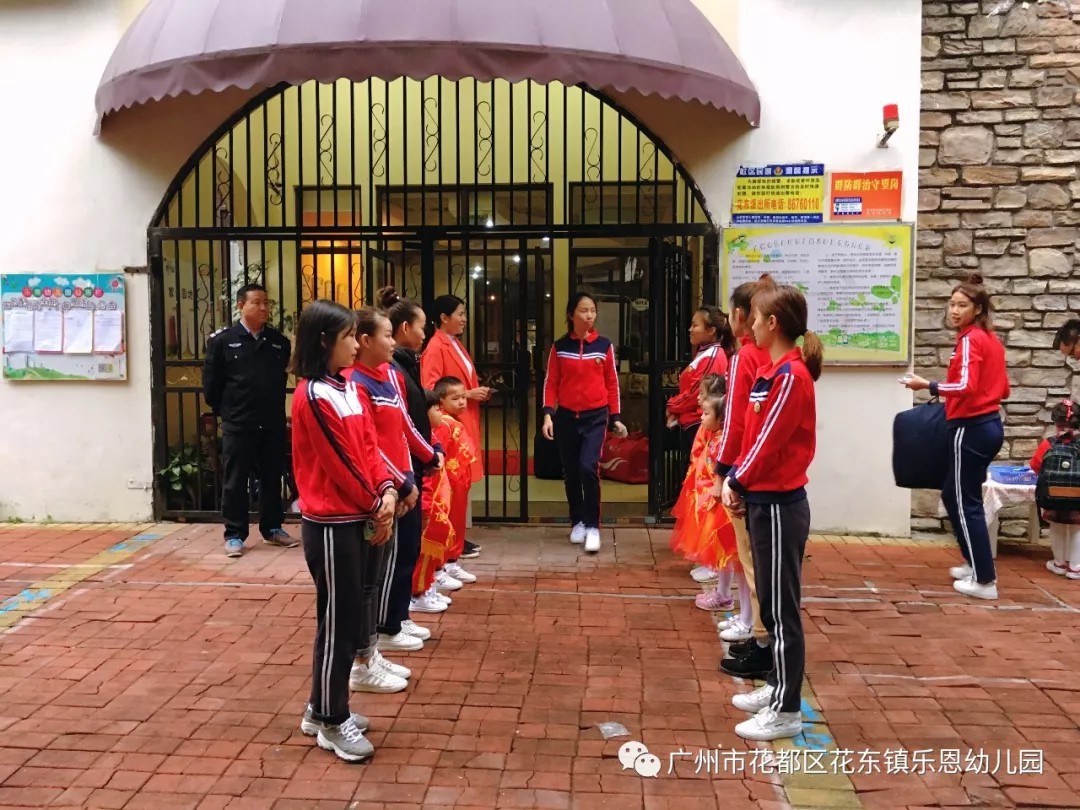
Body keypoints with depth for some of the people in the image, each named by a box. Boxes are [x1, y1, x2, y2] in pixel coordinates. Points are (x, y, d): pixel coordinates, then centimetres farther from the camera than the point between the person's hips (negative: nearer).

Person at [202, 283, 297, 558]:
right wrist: (223, 410, 4)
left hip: (273, 424, 3)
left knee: (272, 478, 12)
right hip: (237, 425, -3)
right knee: (235, 481, 4)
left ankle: (272, 529, 25)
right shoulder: (222, 340, -4)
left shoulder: (279, 341, 6)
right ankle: (234, 534, 13)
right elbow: (211, 380, 0)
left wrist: (275, 409, 11)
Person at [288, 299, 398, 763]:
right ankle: (331, 722, 16)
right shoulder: (313, 398, -18)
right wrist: (376, 509, -7)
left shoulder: (346, 387, 10)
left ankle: (323, 708, 30)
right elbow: (339, 465, -17)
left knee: (351, 615, 15)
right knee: (338, 621, 1)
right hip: (333, 524, -9)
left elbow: (367, 446, 9)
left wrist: (386, 491, -7)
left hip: (360, 519, 9)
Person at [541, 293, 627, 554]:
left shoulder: (604, 345, 1)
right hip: (566, 416, 2)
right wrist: (548, 414, -8)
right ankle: (577, 522, 26)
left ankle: (593, 526, -7)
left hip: (596, 416, -2)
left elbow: (612, 384, 6)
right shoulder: (559, 347, 2)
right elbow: (551, 384, 3)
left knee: (588, 468, -17)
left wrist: (616, 418, 4)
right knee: (571, 473, 9)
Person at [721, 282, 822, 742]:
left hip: (780, 504, -9)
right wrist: (736, 479, 4)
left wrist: (738, 483, -7)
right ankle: (779, 688, 30)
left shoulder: (791, 375, -17)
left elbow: (769, 441, -18)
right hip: (765, 500, 9)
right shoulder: (773, 371, 11)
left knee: (782, 607, -1)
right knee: (771, 603, 17)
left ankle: (787, 711, 9)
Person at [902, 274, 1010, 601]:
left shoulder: (970, 339, -13)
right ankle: (976, 562, 29)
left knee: (967, 503, -1)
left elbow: (966, 385, -26)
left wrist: (926, 385, -23)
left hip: (971, 429, -9)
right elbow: (1003, 389, 18)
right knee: (952, 495, 20)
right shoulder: (991, 339, 14)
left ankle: (985, 580, 4)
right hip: (990, 426, 9)